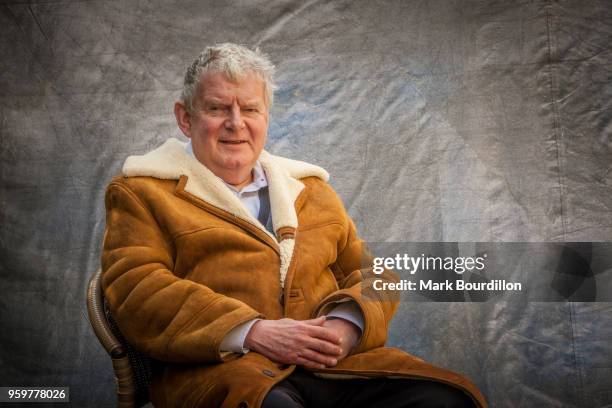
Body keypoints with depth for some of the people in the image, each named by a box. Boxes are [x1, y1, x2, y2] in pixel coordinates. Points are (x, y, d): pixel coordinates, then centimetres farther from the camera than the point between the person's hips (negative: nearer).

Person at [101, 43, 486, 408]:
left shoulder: (310, 186, 25)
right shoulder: (140, 192, 11)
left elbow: (371, 271, 20)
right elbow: (138, 289, -3)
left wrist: (349, 322, -4)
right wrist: (253, 332, -15)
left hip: (337, 363, 5)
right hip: (225, 368, -4)